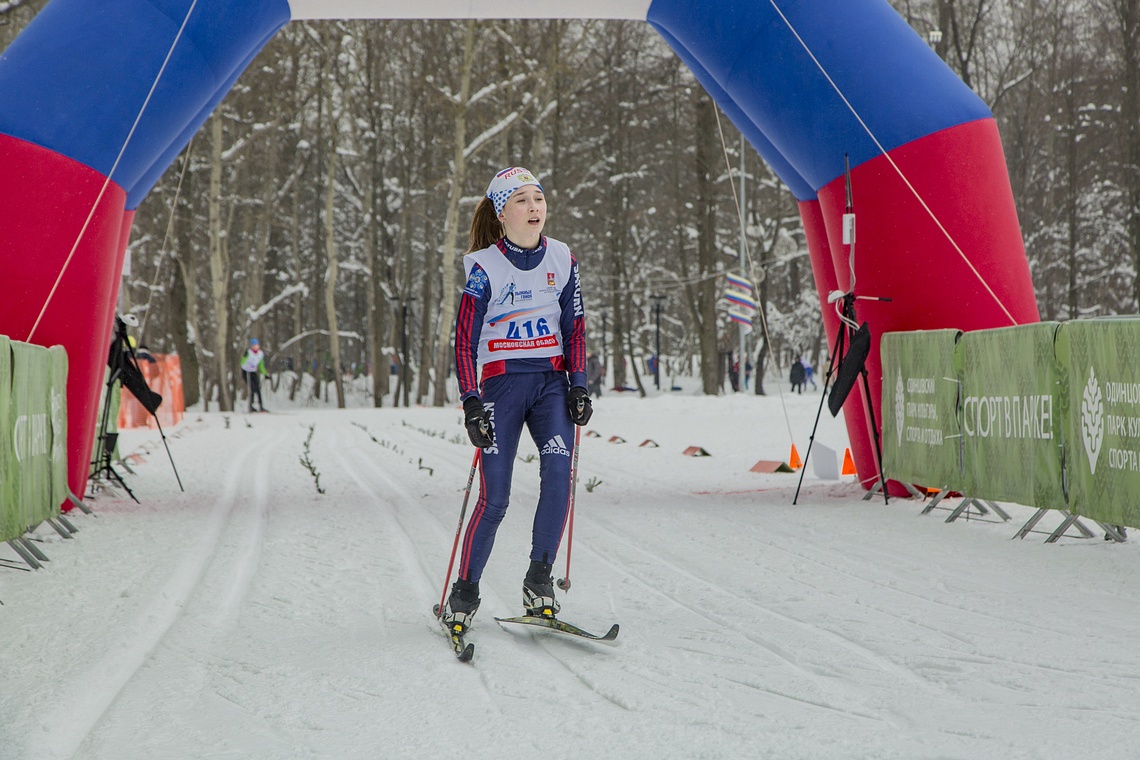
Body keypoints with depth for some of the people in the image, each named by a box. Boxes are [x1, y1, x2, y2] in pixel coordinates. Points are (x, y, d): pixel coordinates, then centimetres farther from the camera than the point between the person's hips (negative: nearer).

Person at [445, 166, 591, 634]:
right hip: (502, 381, -3)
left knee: (558, 468, -22)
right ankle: (465, 592, 8)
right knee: (495, 498, -9)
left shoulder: (562, 259, 7)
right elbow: (465, 337, -4)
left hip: (551, 381, 3)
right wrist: (471, 402, -12)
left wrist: (579, 385, 2)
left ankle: (539, 582, -12)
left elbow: (575, 327, 13)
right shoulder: (483, 266, -4)